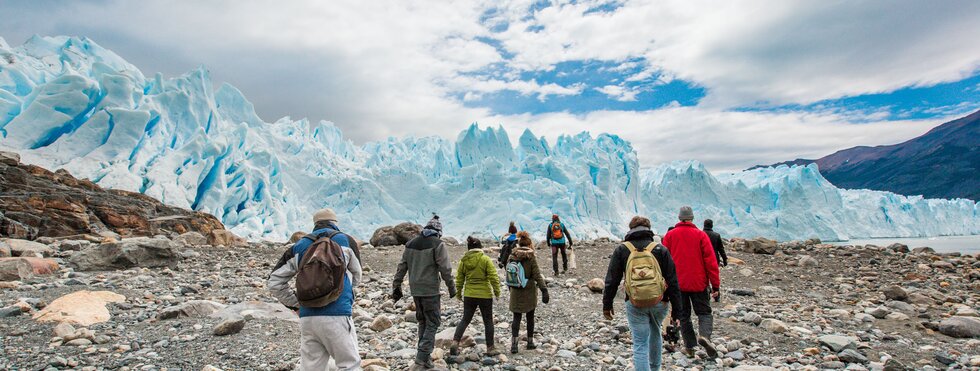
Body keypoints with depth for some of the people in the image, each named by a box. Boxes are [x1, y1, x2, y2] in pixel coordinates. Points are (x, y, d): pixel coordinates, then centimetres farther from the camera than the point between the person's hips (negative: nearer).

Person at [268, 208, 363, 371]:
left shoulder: (299, 246, 10)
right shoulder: (345, 240, 3)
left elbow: (274, 282, 10)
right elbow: (356, 277, 15)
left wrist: (295, 304, 15)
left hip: (307, 318, 4)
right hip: (337, 315, -4)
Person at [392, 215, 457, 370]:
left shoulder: (410, 244, 9)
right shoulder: (438, 244, -9)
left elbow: (401, 268, 10)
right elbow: (445, 269, -12)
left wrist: (396, 286, 15)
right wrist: (452, 288, -2)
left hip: (415, 290, 6)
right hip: (430, 291, -6)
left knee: (423, 322, 18)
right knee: (433, 323, 3)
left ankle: (425, 358, 23)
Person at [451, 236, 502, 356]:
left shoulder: (463, 260, 0)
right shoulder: (485, 259, -11)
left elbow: (459, 278, 6)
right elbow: (493, 277, -12)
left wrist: (458, 293, 17)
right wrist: (497, 291, 0)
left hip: (469, 295, 3)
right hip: (485, 295, -3)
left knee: (465, 320, 14)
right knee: (488, 321, 11)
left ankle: (455, 342, -1)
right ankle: (490, 348, 17)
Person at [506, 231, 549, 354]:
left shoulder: (512, 256, 0)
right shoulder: (531, 257, -12)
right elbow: (537, 275, -16)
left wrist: (510, 288, 22)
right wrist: (544, 290, -15)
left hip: (516, 292, 2)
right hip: (529, 292, -2)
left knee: (516, 318, 6)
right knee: (530, 317, 14)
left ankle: (514, 344, -8)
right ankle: (530, 342, 25)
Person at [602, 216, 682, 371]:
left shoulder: (621, 250, -1)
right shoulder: (661, 249, 0)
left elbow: (611, 281, -2)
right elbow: (673, 282, -3)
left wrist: (607, 305, 7)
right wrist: (677, 310, 2)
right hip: (659, 302, 2)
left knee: (640, 344, 4)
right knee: (655, 333, 28)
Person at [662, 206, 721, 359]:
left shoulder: (670, 235, 1)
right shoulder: (701, 235, -2)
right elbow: (711, 261, -5)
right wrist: (715, 285, -3)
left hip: (678, 284, 1)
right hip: (698, 283, -1)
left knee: (684, 315, 11)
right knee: (704, 312, 11)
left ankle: (689, 347, 9)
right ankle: (704, 336, -15)